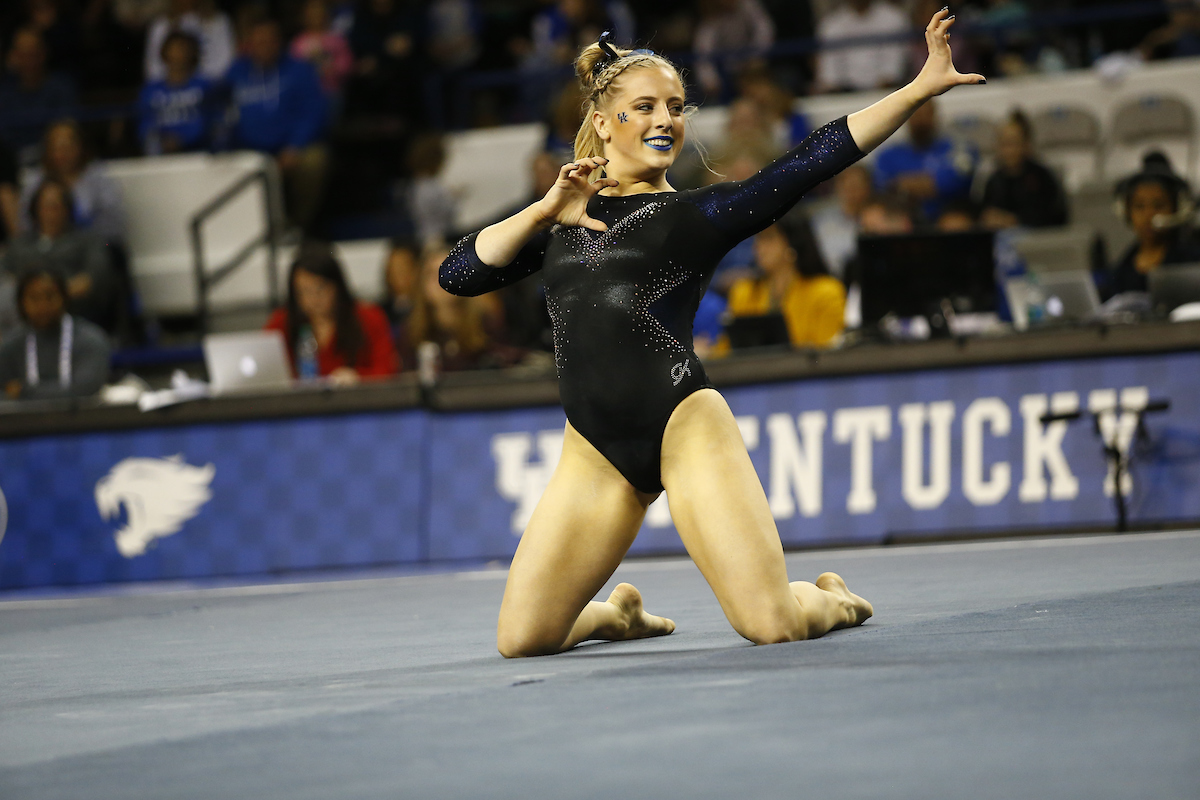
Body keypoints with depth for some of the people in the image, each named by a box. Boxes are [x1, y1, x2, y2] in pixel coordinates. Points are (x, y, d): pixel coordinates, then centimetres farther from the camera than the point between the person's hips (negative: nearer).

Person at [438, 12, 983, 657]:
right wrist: (544, 212, -2)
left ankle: (831, 598, 23)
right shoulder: (559, 219, 18)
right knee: (520, 640, -6)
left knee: (773, 624, -15)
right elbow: (457, 275, 8)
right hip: (594, 450, 3)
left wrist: (920, 88, -7)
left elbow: (813, 159, 1)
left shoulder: (700, 213, 10)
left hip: (685, 427, -3)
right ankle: (620, 612, 28)